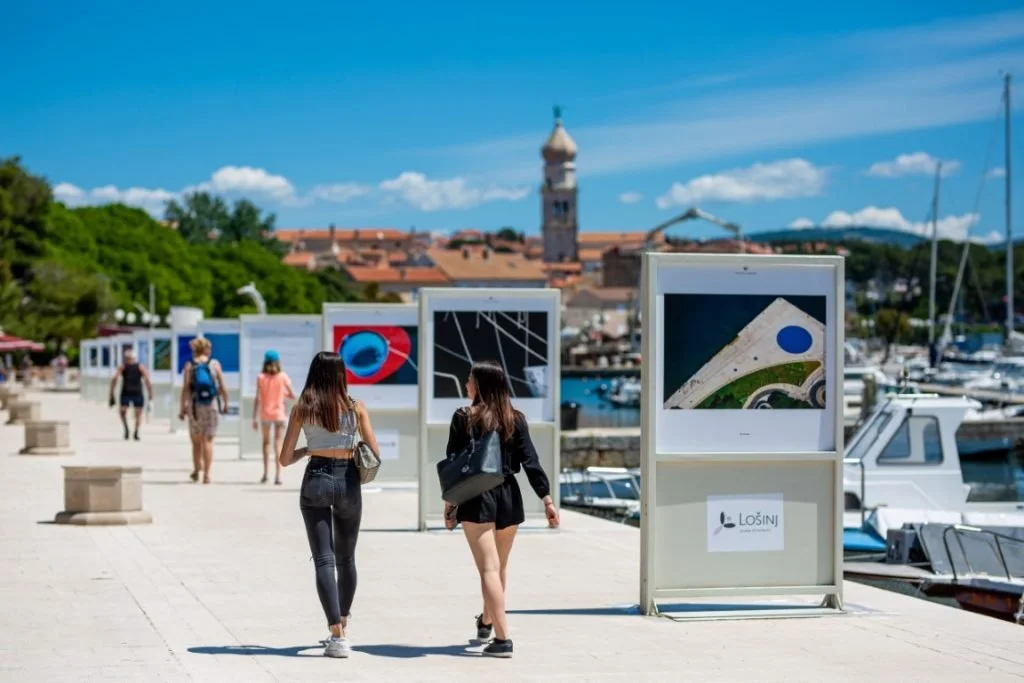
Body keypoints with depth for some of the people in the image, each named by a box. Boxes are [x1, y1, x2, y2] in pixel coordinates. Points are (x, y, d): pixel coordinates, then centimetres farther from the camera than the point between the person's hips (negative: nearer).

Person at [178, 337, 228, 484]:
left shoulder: (189, 365, -1)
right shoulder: (215, 364, 0)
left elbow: (185, 388, -6)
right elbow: (222, 388, -1)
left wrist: (182, 408, -1)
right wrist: (225, 404, 11)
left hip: (194, 405, 0)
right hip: (211, 405, 0)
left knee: (196, 440, 13)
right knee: (208, 440, 0)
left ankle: (196, 470, 20)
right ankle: (206, 475, -5)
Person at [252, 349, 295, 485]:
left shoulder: (261, 378, -5)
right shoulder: (283, 377, -5)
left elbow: (257, 399, -6)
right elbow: (292, 396, -1)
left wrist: (254, 418, -2)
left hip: (265, 414, 1)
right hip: (279, 414, -1)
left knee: (266, 442, 18)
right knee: (278, 443, -2)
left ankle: (265, 473, 19)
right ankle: (278, 475, -11)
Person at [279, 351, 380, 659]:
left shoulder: (302, 409, -1)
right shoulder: (356, 408, 0)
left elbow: (285, 458, 0)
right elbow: (375, 454, 2)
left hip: (316, 480, -1)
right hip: (348, 482, 1)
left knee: (324, 559, -3)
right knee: (346, 559, 19)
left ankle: (338, 635, -14)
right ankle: (342, 625, 33)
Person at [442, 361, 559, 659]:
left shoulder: (464, 418, -4)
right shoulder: (515, 419, 3)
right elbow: (530, 462, -1)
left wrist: (449, 503, 1)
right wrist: (547, 499, 0)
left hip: (476, 500, -4)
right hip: (509, 499, 4)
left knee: (489, 568, -7)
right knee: (499, 567, 21)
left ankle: (502, 638, -16)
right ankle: (486, 622, 42)